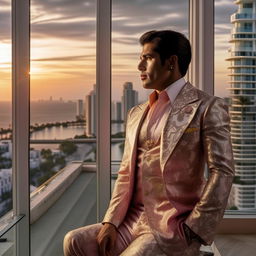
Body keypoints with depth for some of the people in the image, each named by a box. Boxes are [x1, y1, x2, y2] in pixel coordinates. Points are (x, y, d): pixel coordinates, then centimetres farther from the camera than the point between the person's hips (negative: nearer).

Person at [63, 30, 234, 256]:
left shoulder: (207, 108, -5)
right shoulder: (137, 113, 15)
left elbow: (222, 172, -11)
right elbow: (126, 173, 12)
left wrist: (192, 231, -15)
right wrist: (111, 222, -1)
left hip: (174, 228, -6)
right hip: (133, 221, 6)